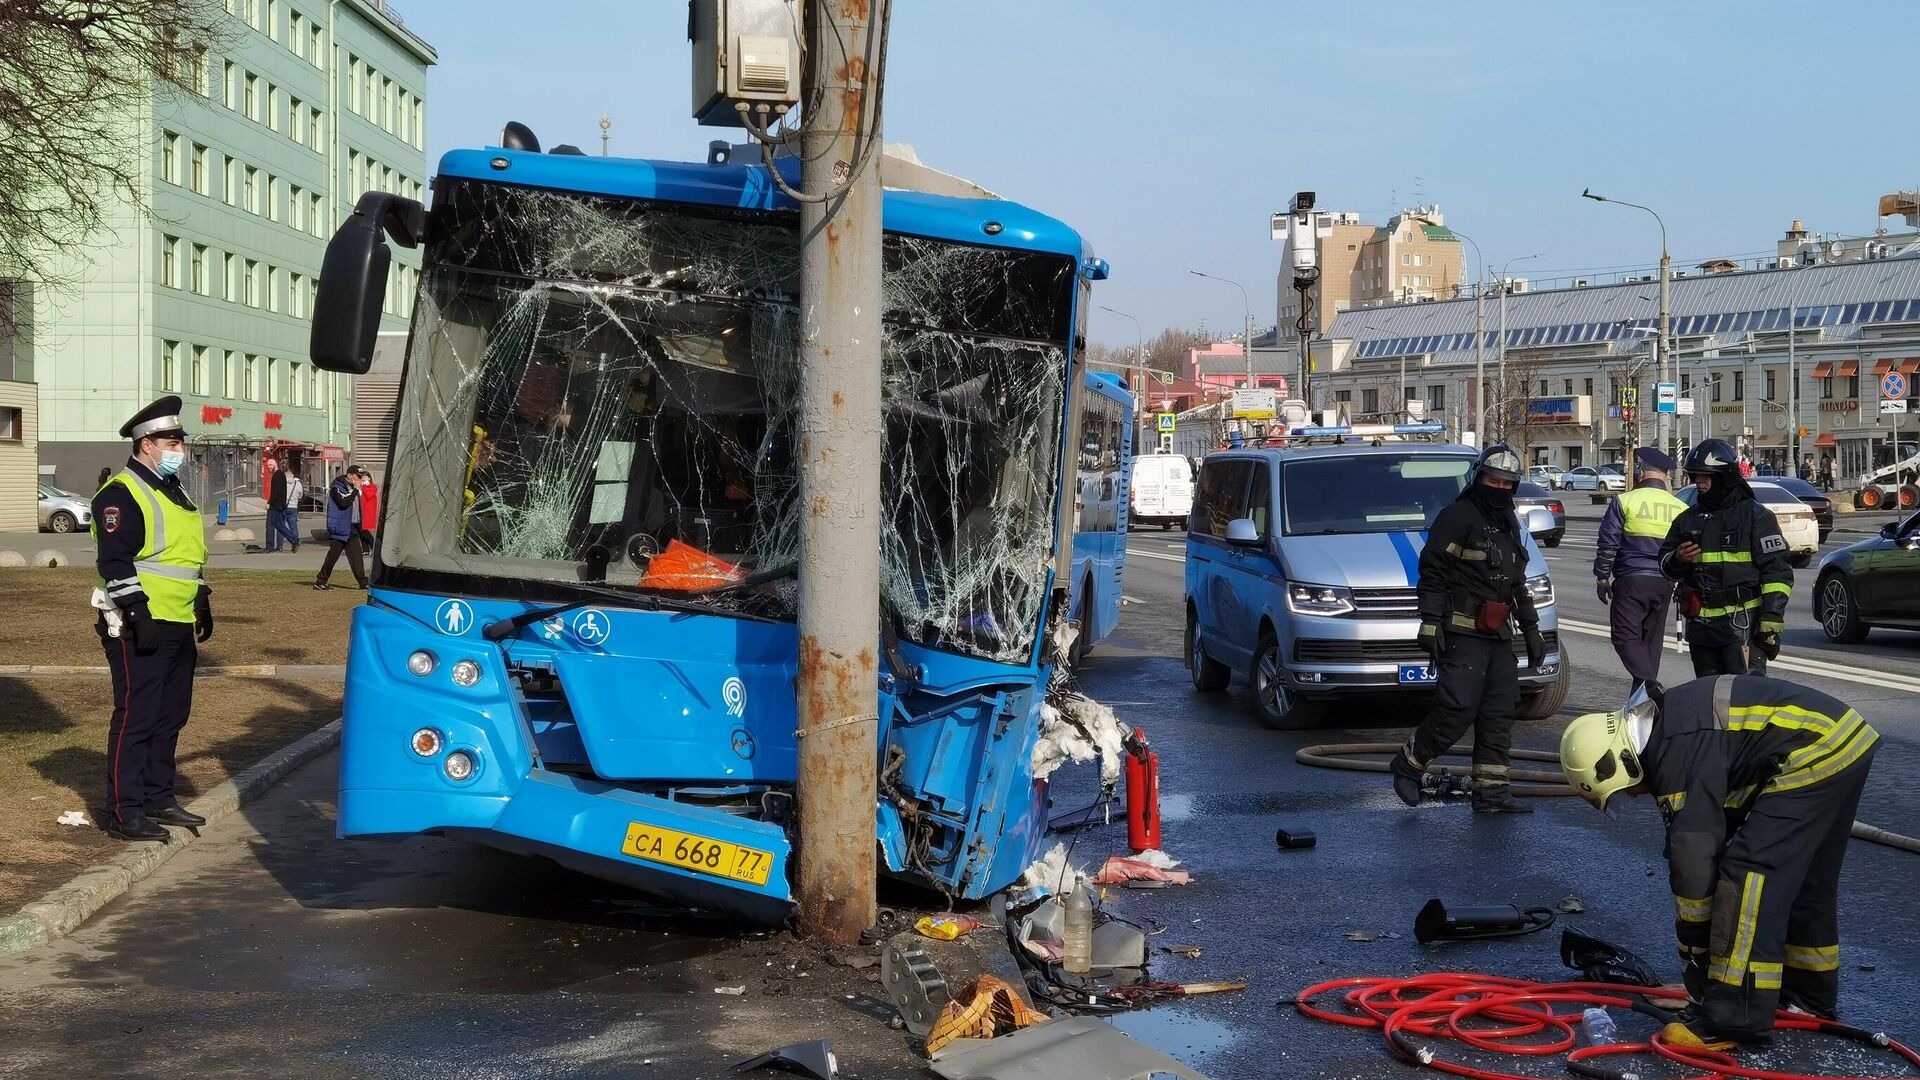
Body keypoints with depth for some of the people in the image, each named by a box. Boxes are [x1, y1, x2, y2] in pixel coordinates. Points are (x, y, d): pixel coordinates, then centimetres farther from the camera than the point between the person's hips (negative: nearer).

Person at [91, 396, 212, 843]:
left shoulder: (173, 491, 19)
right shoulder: (121, 495, -12)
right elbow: (115, 562, -19)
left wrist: (202, 604, 24)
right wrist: (138, 612, -24)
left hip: (179, 625, 10)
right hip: (141, 628, -9)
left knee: (170, 716, 14)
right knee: (136, 718, -7)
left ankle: (159, 798, 25)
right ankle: (125, 814, -3)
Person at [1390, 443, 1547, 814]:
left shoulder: (1510, 525, 19)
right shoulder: (1457, 517, -7)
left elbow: (1517, 585, 28)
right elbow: (1432, 573, -12)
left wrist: (1531, 629, 23)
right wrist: (1430, 623, -19)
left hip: (1498, 636, 8)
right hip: (1462, 633, -8)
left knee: (1499, 713, 5)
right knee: (1458, 709, -14)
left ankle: (1491, 791, 8)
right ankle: (1409, 764, 5)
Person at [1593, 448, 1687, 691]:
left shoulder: (1625, 502, -5)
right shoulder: (1681, 509, 9)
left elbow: (1608, 544, -6)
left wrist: (1602, 577, 3)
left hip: (1631, 581, -5)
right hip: (1664, 584, 5)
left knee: (1626, 637, -4)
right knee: (1651, 641, 13)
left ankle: (1649, 685, -24)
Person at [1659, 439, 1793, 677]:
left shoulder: (1755, 515, -2)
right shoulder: (1688, 519, 15)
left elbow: (1778, 570, -6)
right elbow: (1664, 563, 20)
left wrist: (1772, 620, -14)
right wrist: (1677, 559, -5)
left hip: (1743, 623, -6)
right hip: (1701, 627, 6)